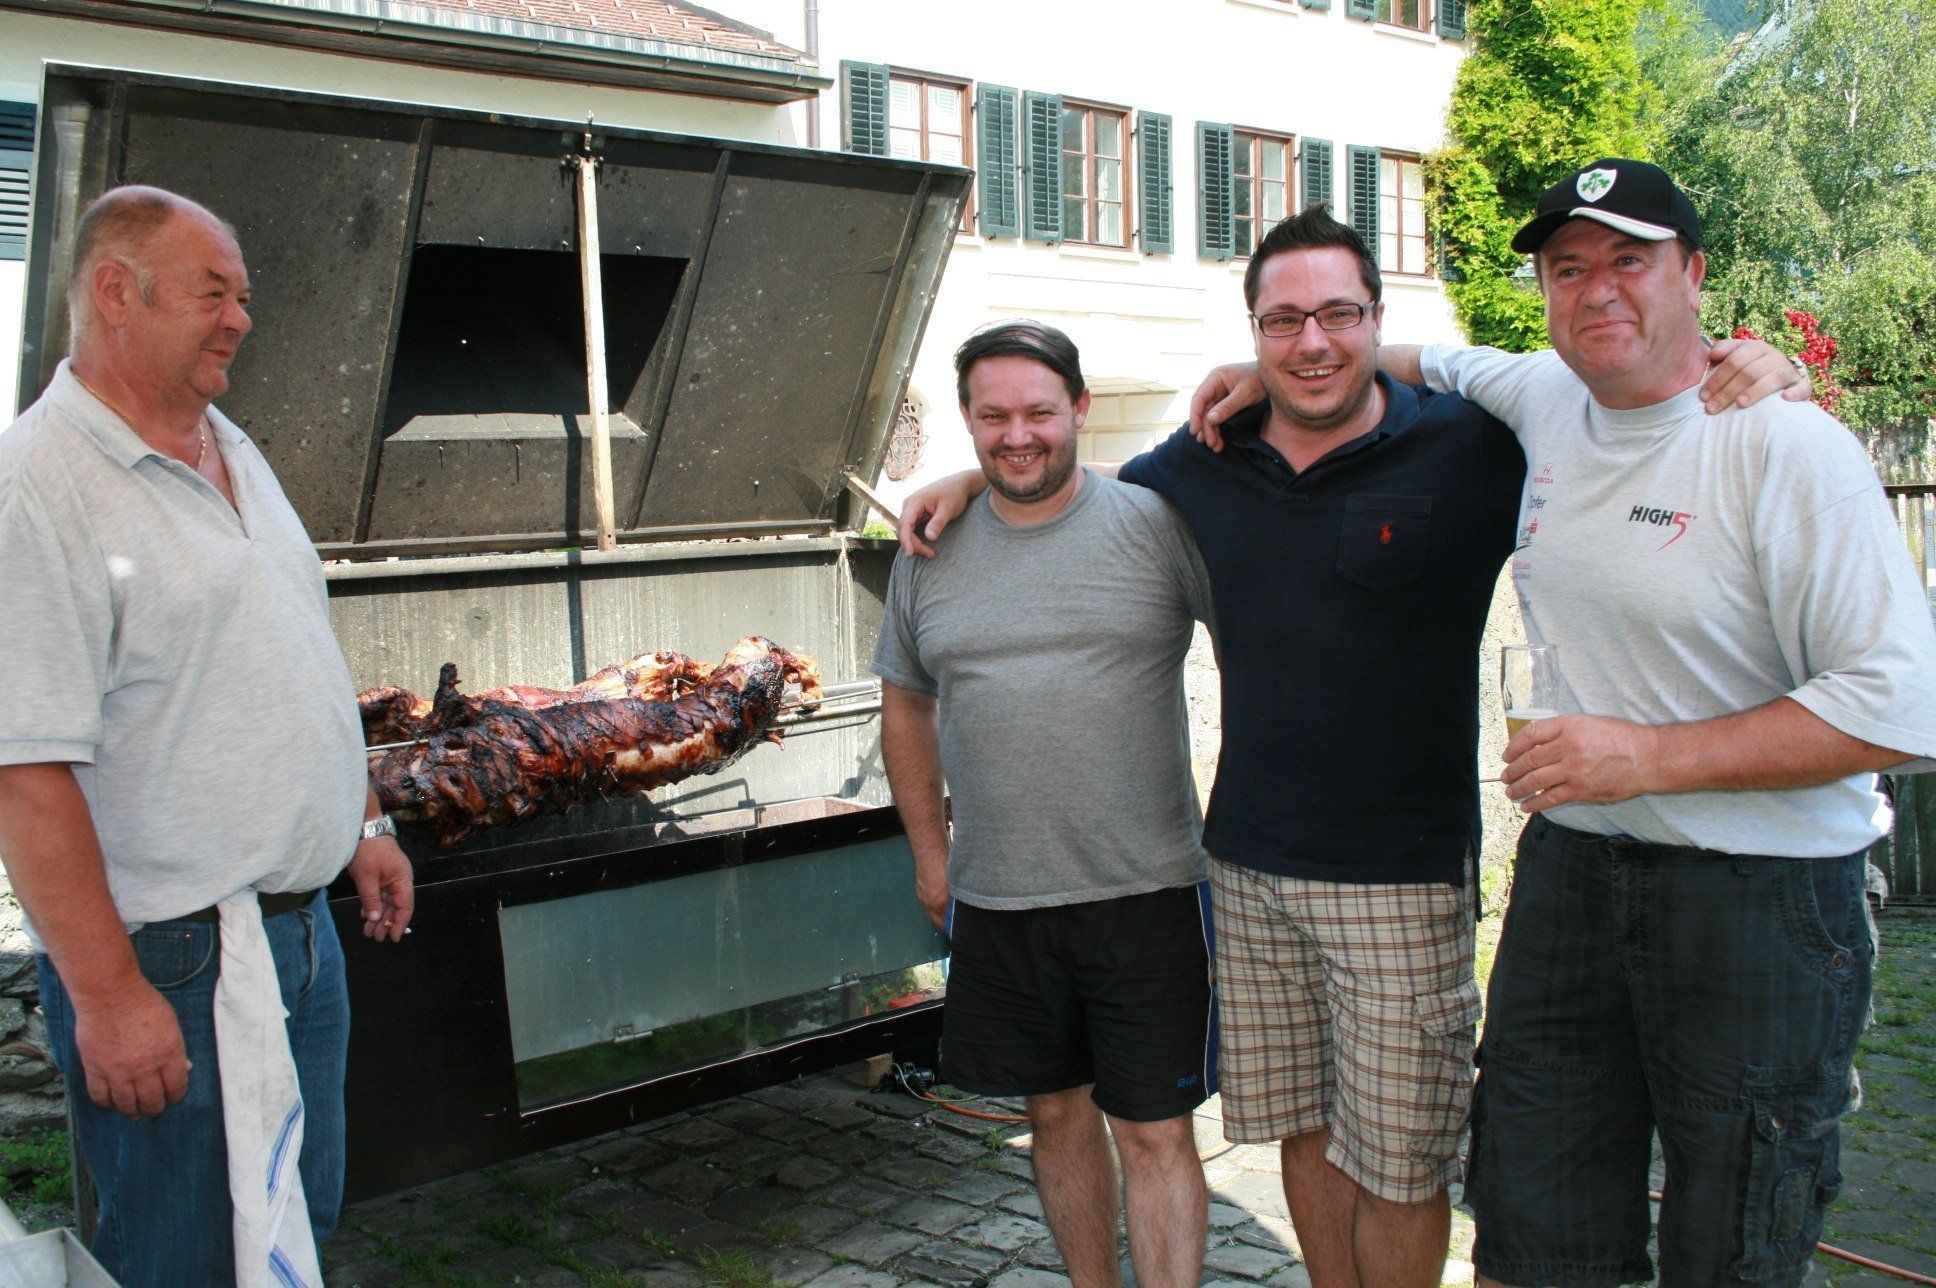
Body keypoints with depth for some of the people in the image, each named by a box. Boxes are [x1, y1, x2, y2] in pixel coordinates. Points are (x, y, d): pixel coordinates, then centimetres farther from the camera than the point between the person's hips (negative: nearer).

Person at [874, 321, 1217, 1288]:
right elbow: (906, 703, 17)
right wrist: (928, 852, 15)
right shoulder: (931, 554, 6)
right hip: (995, 900, 4)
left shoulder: (1154, 524, -6)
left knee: (1155, 1132, 1)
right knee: (1056, 1111, 17)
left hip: (1144, 890, -3)